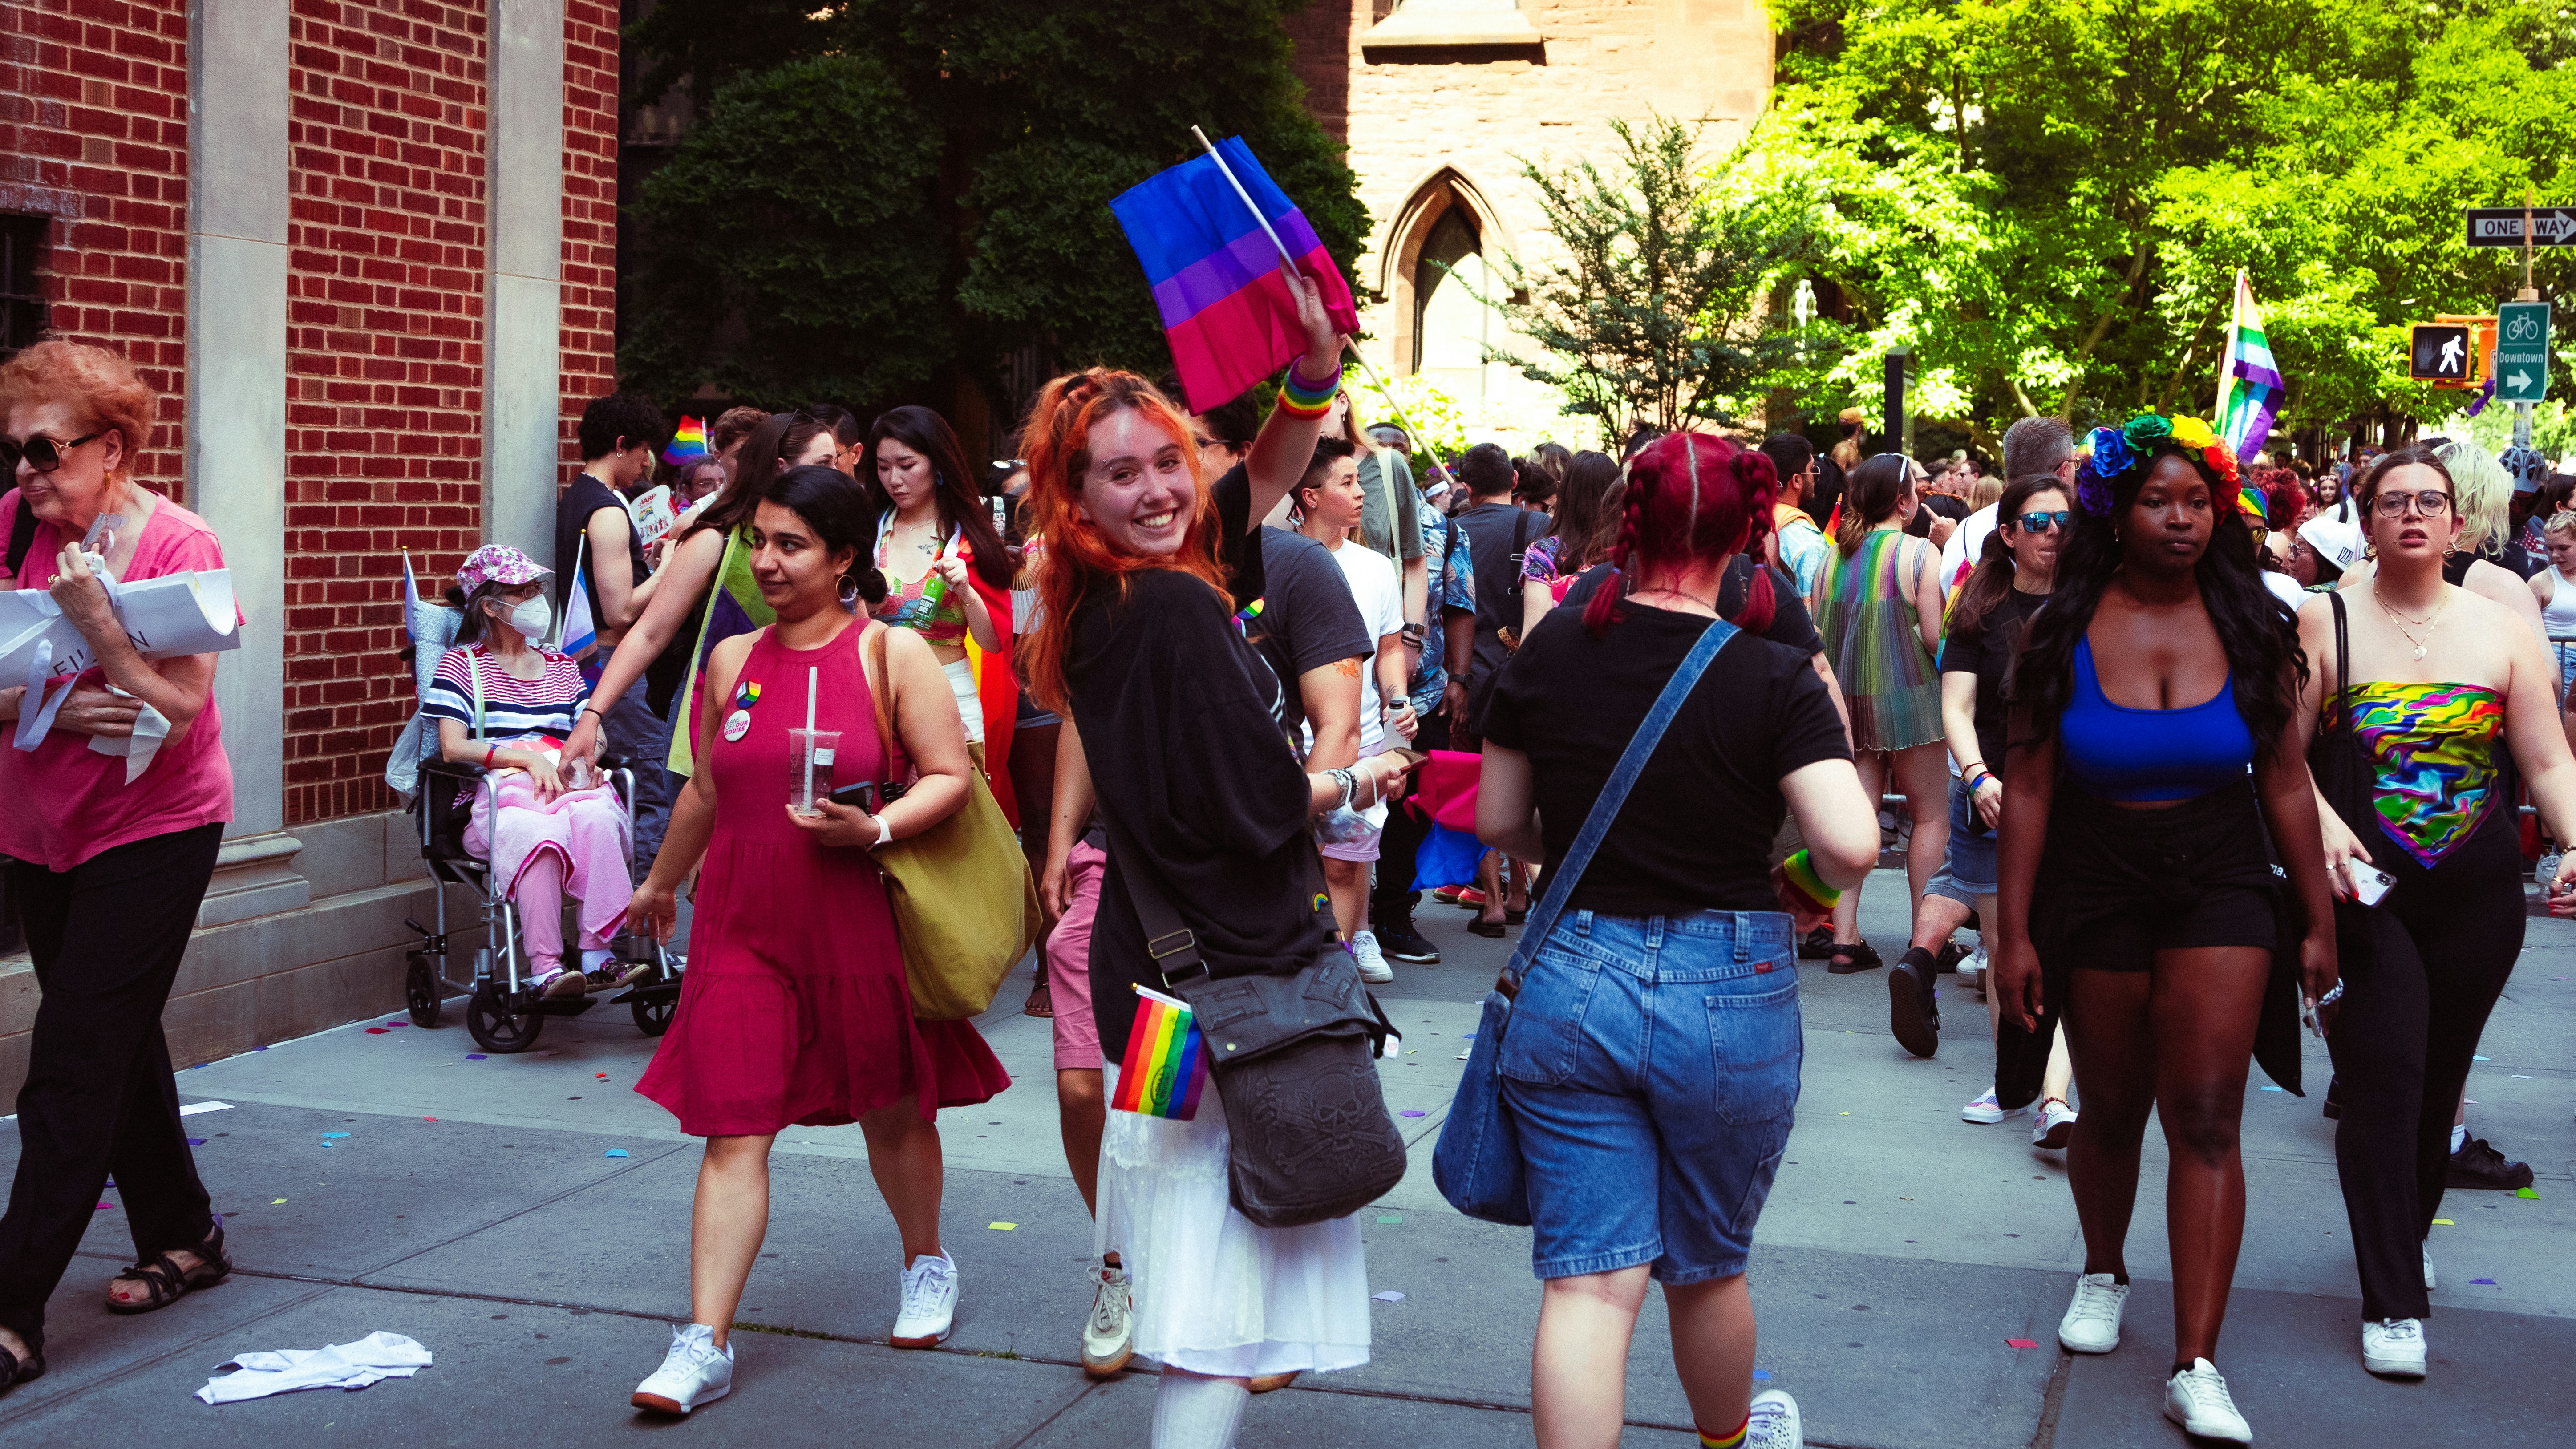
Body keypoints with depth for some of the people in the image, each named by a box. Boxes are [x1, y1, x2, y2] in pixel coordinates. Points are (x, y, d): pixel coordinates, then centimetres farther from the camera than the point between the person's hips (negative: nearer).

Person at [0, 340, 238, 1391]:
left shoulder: (178, 545, -15)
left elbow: (177, 713, -21)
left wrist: (96, 623, -31)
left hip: (153, 829, -6)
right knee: (115, 1044, 16)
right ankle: (183, 1238, 33)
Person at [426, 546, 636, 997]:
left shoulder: (562, 666, 26)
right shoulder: (461, 664, 11)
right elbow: (453, 747, -2)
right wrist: (528, 758, -14)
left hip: (567, 786, 3)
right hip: (497, 797, -3)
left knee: (595, 816, -35)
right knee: (539, 832, -39)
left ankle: (596, 956, -40)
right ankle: (545, 968, -43)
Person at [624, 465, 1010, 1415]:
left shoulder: (892, 653, -5)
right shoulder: (732, 660, 7)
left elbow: (951, 777, -7)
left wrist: (875, 829, -24)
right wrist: (662, 883, 32)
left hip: (858, 921, -2)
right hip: (744, 925, 3)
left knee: (893, 1109, 15)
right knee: (732, 1131, -4)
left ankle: (927, 1264, 41)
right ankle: (705, 1343, -2)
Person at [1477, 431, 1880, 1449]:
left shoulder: (1549, 650, -1)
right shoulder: (1776, 679, -11)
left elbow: (1499, 823, 8)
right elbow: (1852, 846, -20)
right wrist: (1809, 888, 2)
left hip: (1570, 983, 1)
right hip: (1730, 995, -1)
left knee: (1587, 1281, 3)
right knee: (1706, 1269, 21)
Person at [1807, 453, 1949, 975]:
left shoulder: (1831, 558, 6)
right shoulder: (1920, 554, -10)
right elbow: (1935, 636, -13)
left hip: (1844, 699, 5)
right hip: (1904, 697, -5)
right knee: (1932, 818, 7)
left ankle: (1845, 938, 5)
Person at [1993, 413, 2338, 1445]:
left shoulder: (2249, 628, -1)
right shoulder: (2063, 633, -4)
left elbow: (2287, 783, 3)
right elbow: (2027, 789, -4)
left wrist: (2317, 920, 4)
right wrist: (2013, 931, -7)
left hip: (2219, 893, 0)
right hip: (2094, 894, 0)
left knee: (2205, 1117, -8)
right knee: (2111, 1112, 11)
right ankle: (2104, 1273, 40)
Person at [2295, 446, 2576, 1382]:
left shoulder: (2501, 629, 6)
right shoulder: (2325, 623, 0)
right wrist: (2326, 829, -20)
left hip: (2478, 896, 3)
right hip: (2366, 891, -3)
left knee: (2439, 1080, 12)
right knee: (2383, 1082, -8)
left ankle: (2407, 1230, 37)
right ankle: (2394, 1302, -2)